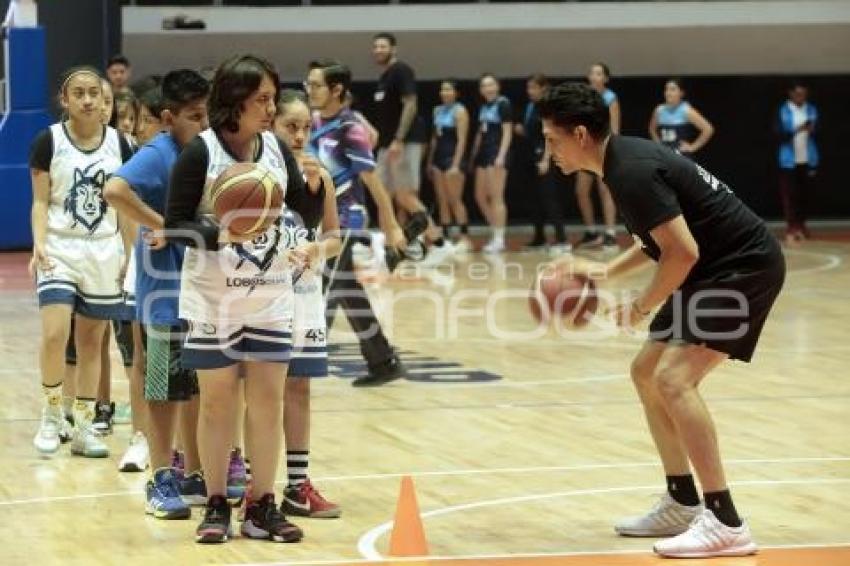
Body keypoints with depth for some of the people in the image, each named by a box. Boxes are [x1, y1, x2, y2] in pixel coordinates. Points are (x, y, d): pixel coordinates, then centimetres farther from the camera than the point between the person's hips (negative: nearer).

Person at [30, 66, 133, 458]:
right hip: (60, 249, -3)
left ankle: (84, 427, 15)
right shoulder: (48, 142, -4)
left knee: (91, 341, 7)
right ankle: (52, 416, 3)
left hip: (104, 252, 3)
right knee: (54, 334, -17)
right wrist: (39, 245, -17)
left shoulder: (118, 143, 4)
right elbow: (40, 201, -3)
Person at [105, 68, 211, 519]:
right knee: (165, 387, 1)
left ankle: (196, 472, 25)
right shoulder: (158, 154, -14)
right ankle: (161, 479, 9)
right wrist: (161, 226, -26)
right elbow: (115, 190, -31)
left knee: (198, 385, 15)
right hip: (165, 291, -7)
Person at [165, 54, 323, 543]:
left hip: (270, 298, 4)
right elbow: (176, 225, -10)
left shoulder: (277, 149, 2)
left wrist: (315, 181, -12)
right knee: (218, 401, 4)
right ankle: (217, 506, 14)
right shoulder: (200, 151, -11)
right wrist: (220, 233, -26)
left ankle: (263, 508, 11)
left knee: (269, 400, 4)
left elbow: (309, 214, 8)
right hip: (214, 299, -4)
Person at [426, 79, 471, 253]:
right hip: (438, 157, 8)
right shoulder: (438, 111, 14)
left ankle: (464, 237, -5)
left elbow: (462, 140, -14)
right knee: (442, 201, 6)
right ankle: (446, 236, 8)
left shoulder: (459, 111, -8)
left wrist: (456, 164, -20)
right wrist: (430, 161, 15)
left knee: (455, 200, -8)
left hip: (453, 158, -8)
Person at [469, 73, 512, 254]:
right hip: (483, 153, 9)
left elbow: (507, 132, -13)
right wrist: (474, 156, 20)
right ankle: (496, 234, 17)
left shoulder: (503, 104, -8)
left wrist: (501, 156, -21)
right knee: (480, 197, 9)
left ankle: (499, 239, -6)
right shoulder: (483, 107, 16)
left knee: (496, 197, -9)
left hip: (497, 153, -9)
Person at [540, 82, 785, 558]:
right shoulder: (627, 159, 10)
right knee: (647, 372, 15)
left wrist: (642, 307, -11)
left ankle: (726, 523, -20)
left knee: (673, 379, -20)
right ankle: (683, 505, 21)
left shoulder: (632, 172, -22)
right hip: (718, 267, 11)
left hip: (745, 266, -11)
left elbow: (683, 252, -25)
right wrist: (606, 270, 17)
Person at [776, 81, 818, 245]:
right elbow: (781, 135, -12)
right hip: (789, 160, -3)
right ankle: (792, 228, -3)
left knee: (803, 193, 8)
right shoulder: (783, 112, -6)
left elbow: (816, 134, 8)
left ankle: (801, 224, 21)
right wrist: (797, 130, -25)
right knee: (789, 194, -5)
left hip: (807, 160, 3)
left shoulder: (812, 110, 3)